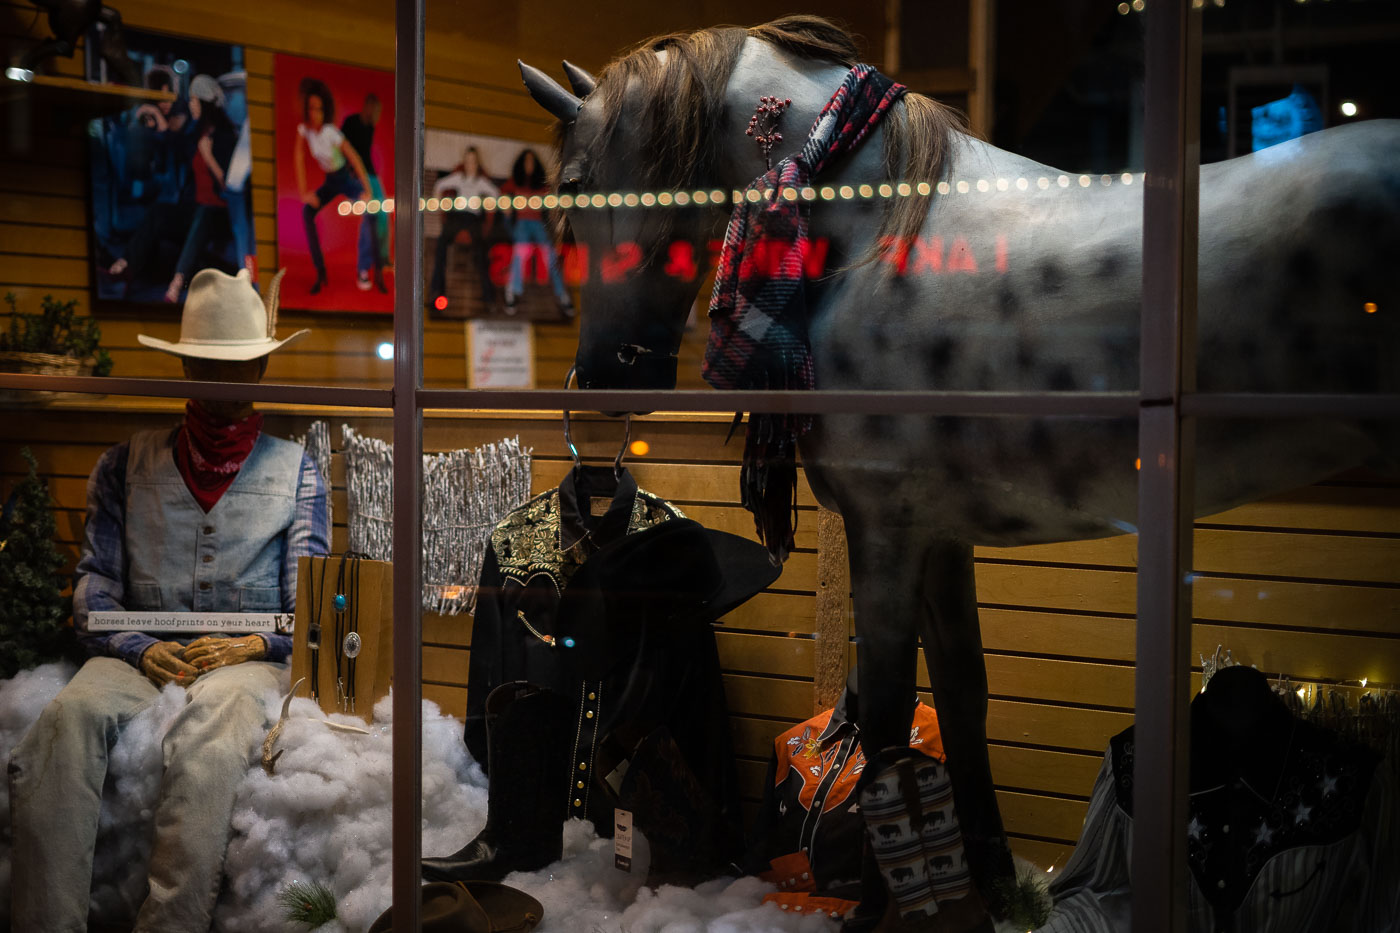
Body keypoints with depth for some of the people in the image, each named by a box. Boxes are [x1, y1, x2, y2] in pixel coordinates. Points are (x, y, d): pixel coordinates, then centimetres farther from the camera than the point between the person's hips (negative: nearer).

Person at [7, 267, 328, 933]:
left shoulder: (294, 470, 16)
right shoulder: (128, 465, 18)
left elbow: (309, 603, 10)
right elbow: (95, 584, 11)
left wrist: (255, 643, -10)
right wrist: (141, 649, -8)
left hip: (249, 657, -1)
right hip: (141, 650, 2)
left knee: (211, 731, -39)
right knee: (69, 716, -34)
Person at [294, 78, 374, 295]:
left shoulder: (331, 132, -25)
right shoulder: (304, 129, -14)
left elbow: (354, 157, -24)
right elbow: (299, 159, -11)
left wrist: (367, 190, -27)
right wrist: (304, 192, -17)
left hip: (347, 177, -4)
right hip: (330, 181, 4)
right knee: (307, 211, -18)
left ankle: (364, 270, -24)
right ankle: (320, 272, -13)